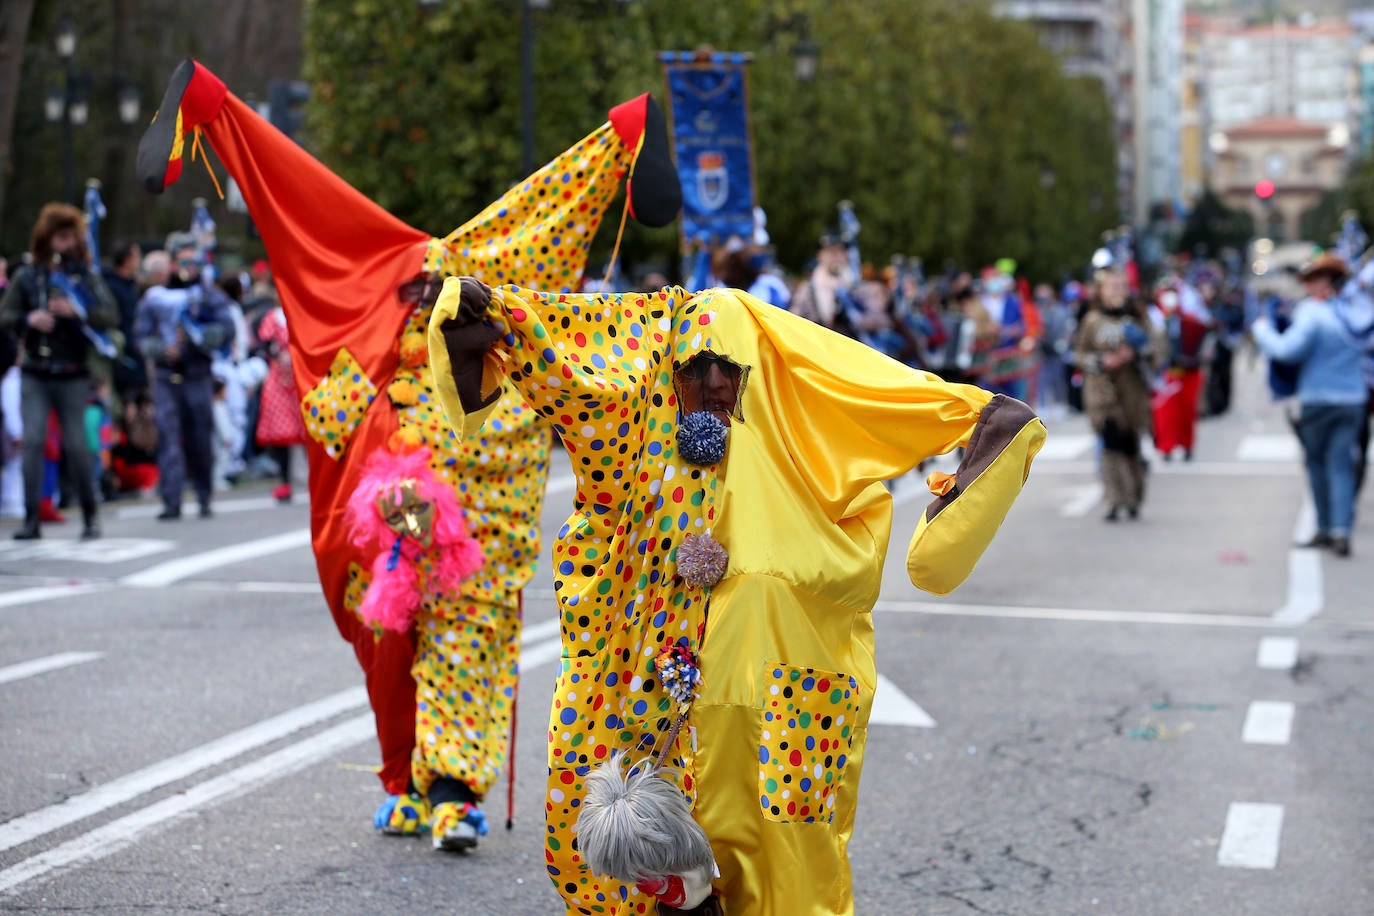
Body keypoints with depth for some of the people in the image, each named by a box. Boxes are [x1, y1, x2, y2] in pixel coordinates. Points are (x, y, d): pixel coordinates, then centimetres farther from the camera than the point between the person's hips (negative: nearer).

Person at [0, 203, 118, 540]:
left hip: (73, 376, -1)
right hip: (35, 375, 1)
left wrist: (76, 311, -23)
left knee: (75, 445, 1)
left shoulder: (86, 275, 3)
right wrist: (29, 320, -17)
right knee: (32, 441, -9)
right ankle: (31, 518, -6)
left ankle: (90, 515, 18)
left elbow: (111, 316, -8)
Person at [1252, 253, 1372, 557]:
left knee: (1316, 462, 11)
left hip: (1319, 398, -4)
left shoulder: (1314, 314, -14)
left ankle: (1325, 528, 14)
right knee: (1341, 464, 2)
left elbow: (1288, 349, -19)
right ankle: (1341, 530, -11)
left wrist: (1262, 329, -2)